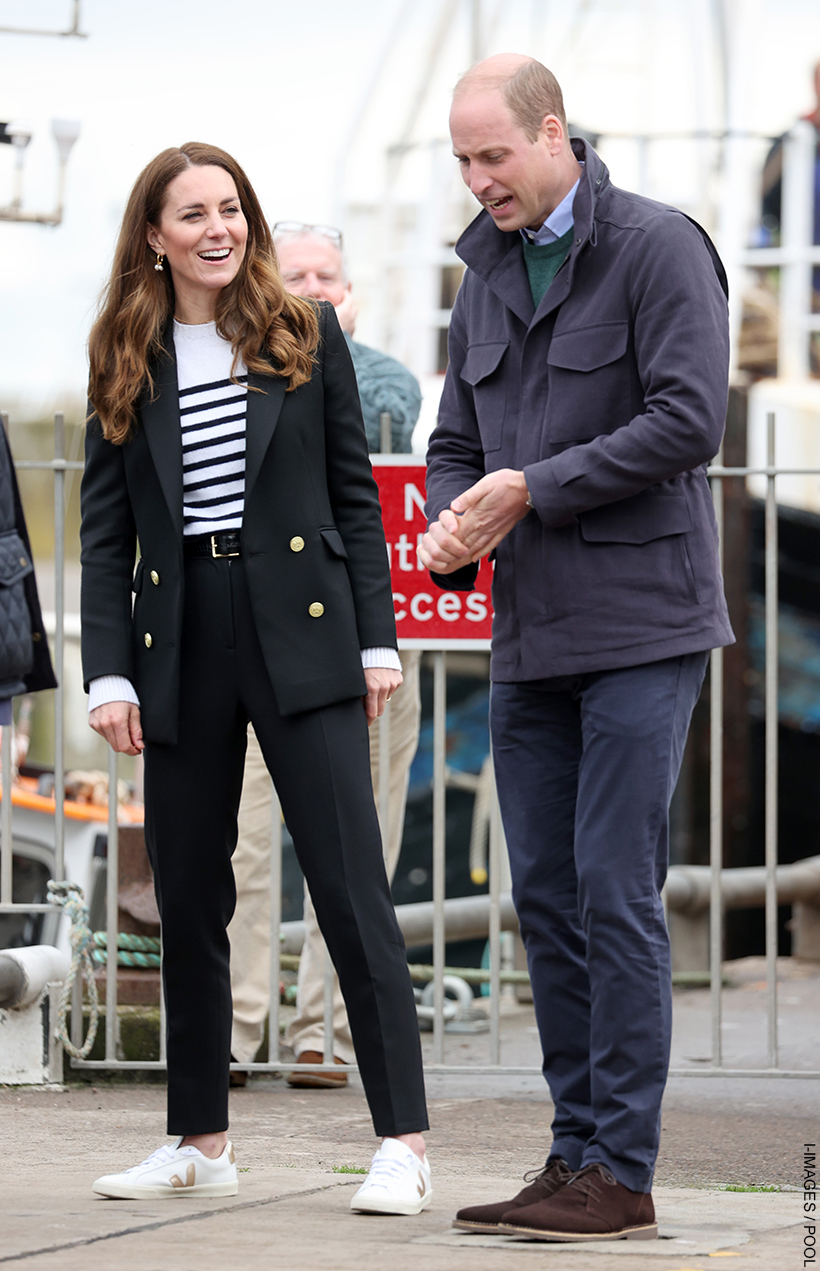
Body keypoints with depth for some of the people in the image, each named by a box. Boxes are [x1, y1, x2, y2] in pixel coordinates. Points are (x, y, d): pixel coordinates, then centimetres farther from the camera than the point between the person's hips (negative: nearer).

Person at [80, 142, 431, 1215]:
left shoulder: (306, 336, 5)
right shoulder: (127, 364, 8)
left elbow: (356, 496, 5)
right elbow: (106, 532, 8)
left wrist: (377, 641, -1)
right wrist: (107, 673, -1)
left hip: (299, 636, -3)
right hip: (180, 645, 3)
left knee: (352, 889, -8)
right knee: (188, 898, 7)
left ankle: (404, 1143, -8)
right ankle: (200, 1141, 18)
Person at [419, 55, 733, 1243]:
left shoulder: (658, 246, -6)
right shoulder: (485, 280, 16)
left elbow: (689, 420, -15)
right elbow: (458, 445, 18)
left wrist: (532, 489, -15)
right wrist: (449, 530, -4)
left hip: (640, 620, -7)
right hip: (531, 633, 7)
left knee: (614, 890, -9)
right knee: (547, 894, 7)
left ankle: (621, 1169, -5)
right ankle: (578, 1153, 13)